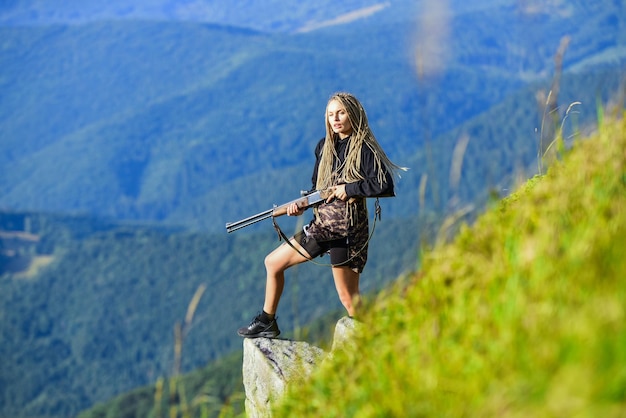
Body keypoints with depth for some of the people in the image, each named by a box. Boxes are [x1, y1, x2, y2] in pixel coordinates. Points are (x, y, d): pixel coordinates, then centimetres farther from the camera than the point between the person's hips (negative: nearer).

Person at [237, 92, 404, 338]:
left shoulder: (363, 148, -10)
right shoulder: (324, 146, 10)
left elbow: (385, 185, -20)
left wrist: (349, 189, -18)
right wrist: (302, 205, -2)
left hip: (347, 229, -8)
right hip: (320, 225, 8)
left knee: (348, 298, -6)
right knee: (273, 262, 13)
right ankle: (267, 323, 26)